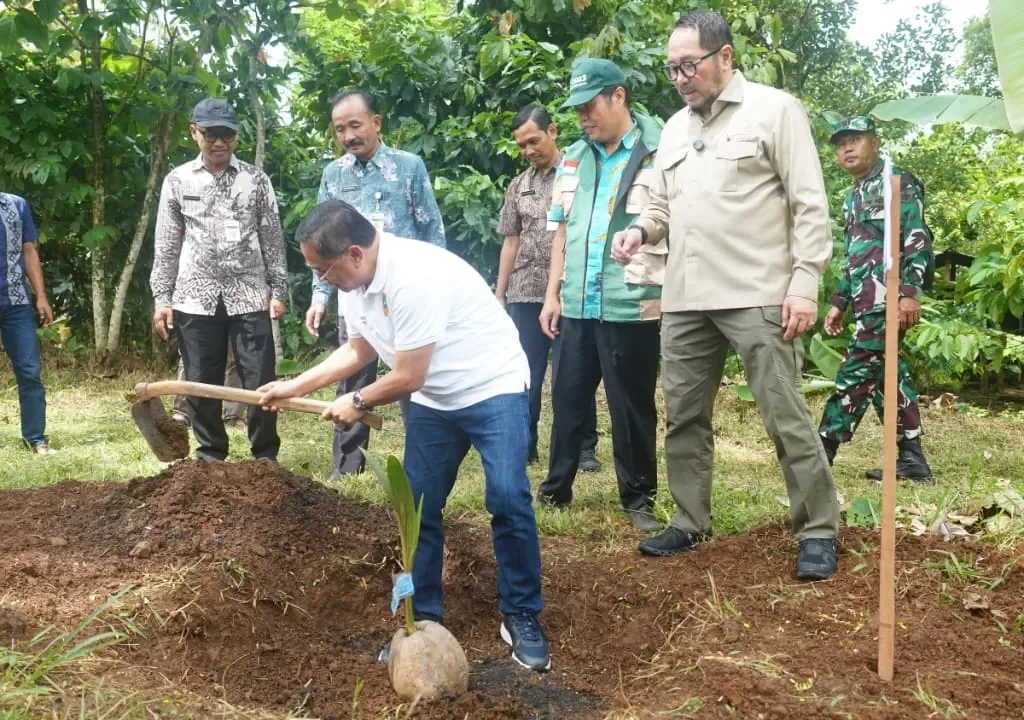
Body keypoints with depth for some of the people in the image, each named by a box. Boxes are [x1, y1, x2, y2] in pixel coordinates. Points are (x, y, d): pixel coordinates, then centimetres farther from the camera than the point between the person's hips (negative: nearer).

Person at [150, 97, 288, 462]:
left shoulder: (256, 180, 4)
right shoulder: (177, 181, 5)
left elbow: (272, 240, 6)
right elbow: (166, 245, 7)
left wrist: (278, 290, 1)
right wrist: (161, 298, 3)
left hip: (249, 295, -1)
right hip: (196, 297, 1)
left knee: (260, 381, -1)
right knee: (201, 384, 6)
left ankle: (266, 457, 13)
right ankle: (210, 457, 20)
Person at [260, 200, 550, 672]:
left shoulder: (414, 277, -31)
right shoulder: (353, 281, -3)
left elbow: (408, 377, -25)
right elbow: (360, 349, 15)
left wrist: (357, 403, -7)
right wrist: (295, 386, 10)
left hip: (493, 388, -8)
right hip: (433, 401, 8)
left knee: (508, 499, -18)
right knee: (417, 507, 4)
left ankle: (522, 618, -2)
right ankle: (423, 619, 16)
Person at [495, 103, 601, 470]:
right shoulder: (518, 186, 14)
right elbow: (511, 242, 16)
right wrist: (499, 294, 13)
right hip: (525, 293, 3)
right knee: (526, 374, 5)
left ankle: (585, 448, 13)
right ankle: (523, 444, 17)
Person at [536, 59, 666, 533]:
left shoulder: (660, 154, -5)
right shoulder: (573, 160, 13)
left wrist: (666, 293, -13)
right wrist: (553, 293, 11)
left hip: (631, 306, -5)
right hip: (576, 306, 5)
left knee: (632, 408, 5)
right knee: (567, 400, 12)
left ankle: (638, 499, 19)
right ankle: (555, 490, 26)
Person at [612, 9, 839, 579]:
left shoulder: (774, 109, -2)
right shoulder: (674, 129, 18)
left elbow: (810, 206, -6)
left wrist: (804, 283, -14)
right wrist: (642, 230, 1)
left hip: (758, 296, -6)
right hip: (685, 300, 7)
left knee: (787, 417, -3)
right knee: (684, 417, 11)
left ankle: (819, 531, 8)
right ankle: (691, 524, 24)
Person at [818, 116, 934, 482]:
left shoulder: (897, 182, -3)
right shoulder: (853, 198, 22)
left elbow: (917, 239, -12)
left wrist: (911, 292, -21)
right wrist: (839, 303, 22)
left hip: (889, 297, -9)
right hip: (867, 300, 9)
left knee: (857, 372, -9)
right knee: (888, 372, 8)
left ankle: (821, 452, -7)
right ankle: (911, 458, 12)